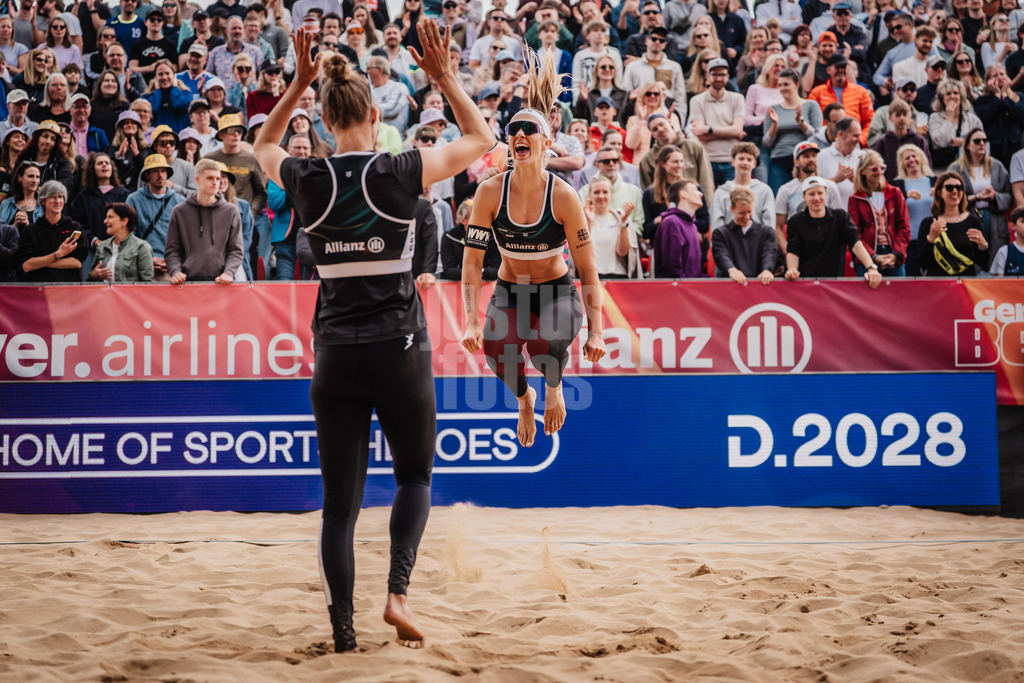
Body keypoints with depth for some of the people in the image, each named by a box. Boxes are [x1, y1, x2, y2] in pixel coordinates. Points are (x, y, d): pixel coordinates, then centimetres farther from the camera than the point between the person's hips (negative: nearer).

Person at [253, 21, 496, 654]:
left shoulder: (308, 180, -2)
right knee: (415, 475, 19)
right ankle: (399, 592, 1)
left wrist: (299, 83, 18)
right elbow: (482, 139, 6)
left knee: (340, 501, 6)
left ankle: (343, 632, 1)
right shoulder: (398, 173, -8)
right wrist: (445, 77, 9)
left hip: (335, 357, 2)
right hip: (400, 352, -2)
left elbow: (264, 146, 22)